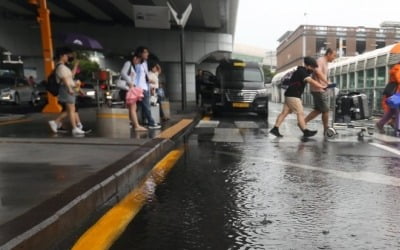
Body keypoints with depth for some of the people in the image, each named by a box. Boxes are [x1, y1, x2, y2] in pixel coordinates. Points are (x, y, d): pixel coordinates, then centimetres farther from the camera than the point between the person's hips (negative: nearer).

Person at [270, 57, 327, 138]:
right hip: (293, 95, -10)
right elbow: (311, 81, -25)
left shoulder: (302, 71, 18)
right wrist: (322, 86, -26)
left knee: (284, 112, 6)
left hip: (290, 95, 10)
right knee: (300, 113, -5)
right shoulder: (302, 72, -14)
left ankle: (275, 129, 4)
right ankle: (306, 131, 0)